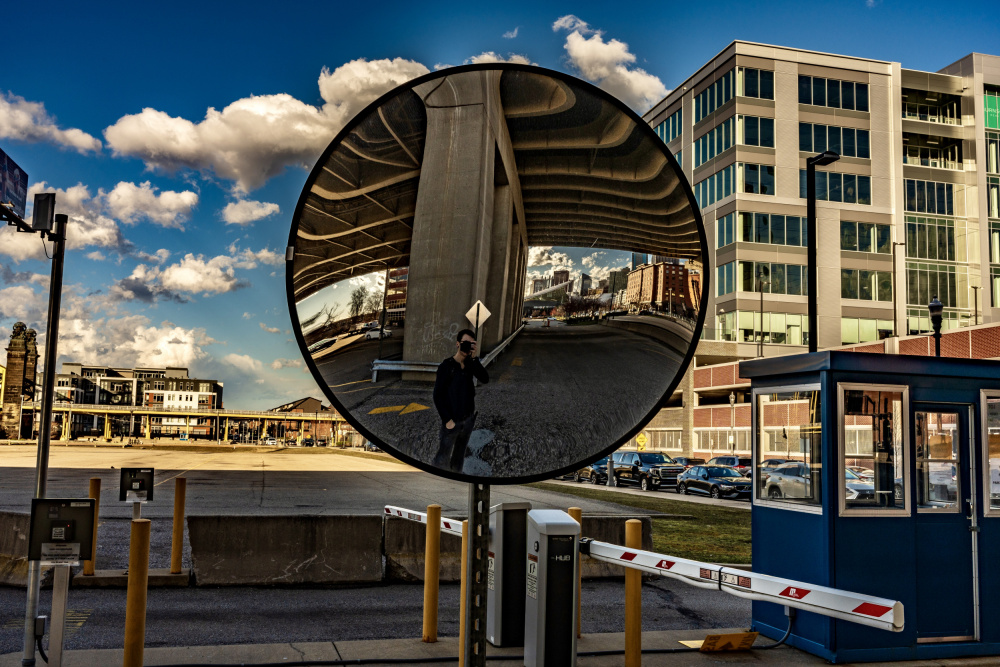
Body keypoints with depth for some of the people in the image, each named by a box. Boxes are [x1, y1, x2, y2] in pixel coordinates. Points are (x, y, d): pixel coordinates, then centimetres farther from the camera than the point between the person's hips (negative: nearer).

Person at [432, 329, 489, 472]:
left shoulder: (470, 364, 1)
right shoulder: (446, 366, -13)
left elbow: (485, 379, -14)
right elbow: (437, 395, -12)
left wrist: (475, 358, -23)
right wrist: (447, 420, -15)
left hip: (468, 420, 5)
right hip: (452, 421, -5)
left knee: (459, 455, 17)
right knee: (443, 457, -2)